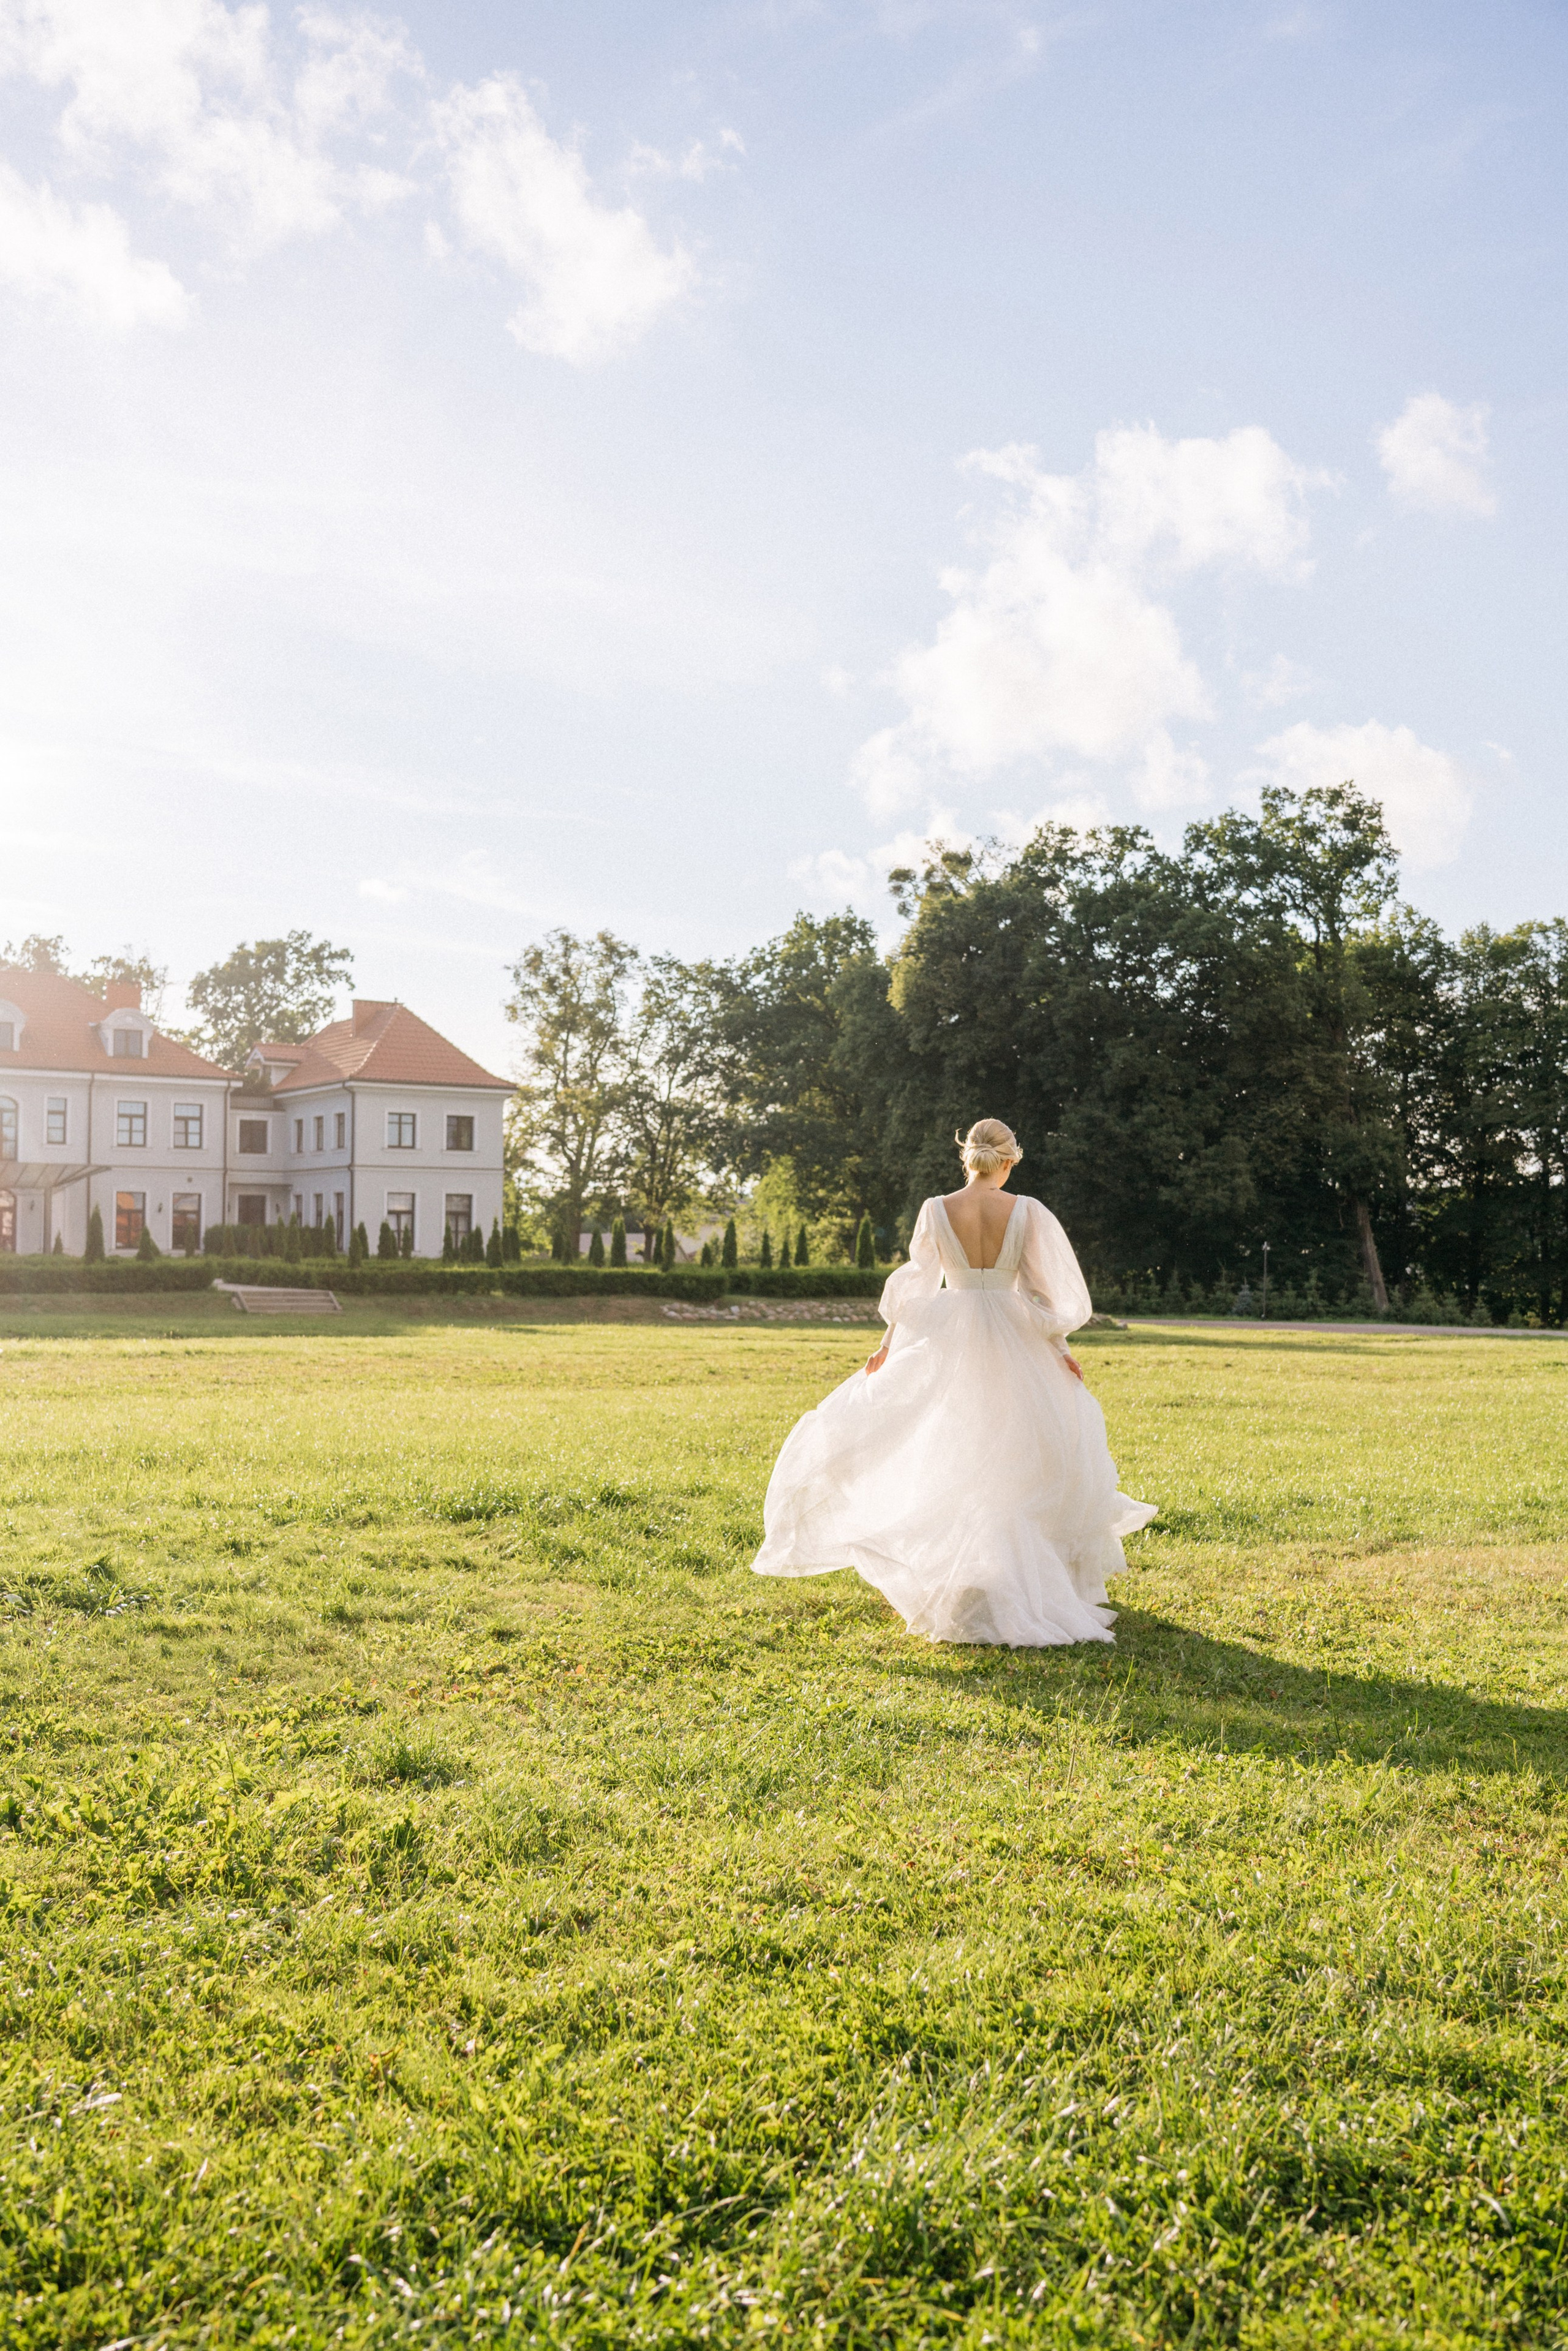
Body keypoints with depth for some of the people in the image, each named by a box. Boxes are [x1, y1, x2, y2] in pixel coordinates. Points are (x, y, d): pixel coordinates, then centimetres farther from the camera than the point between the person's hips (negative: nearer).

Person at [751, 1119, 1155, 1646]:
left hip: (949, 1342, 0)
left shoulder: (936, 1211, -5)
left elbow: (914, 1286, -2)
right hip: (1012, 1344, 0)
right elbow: (1041, 1288, -5)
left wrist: (888, 1345, 7)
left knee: (953, 1456, 12)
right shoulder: (1027, 1212, -7)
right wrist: (1058, 1347, 5)